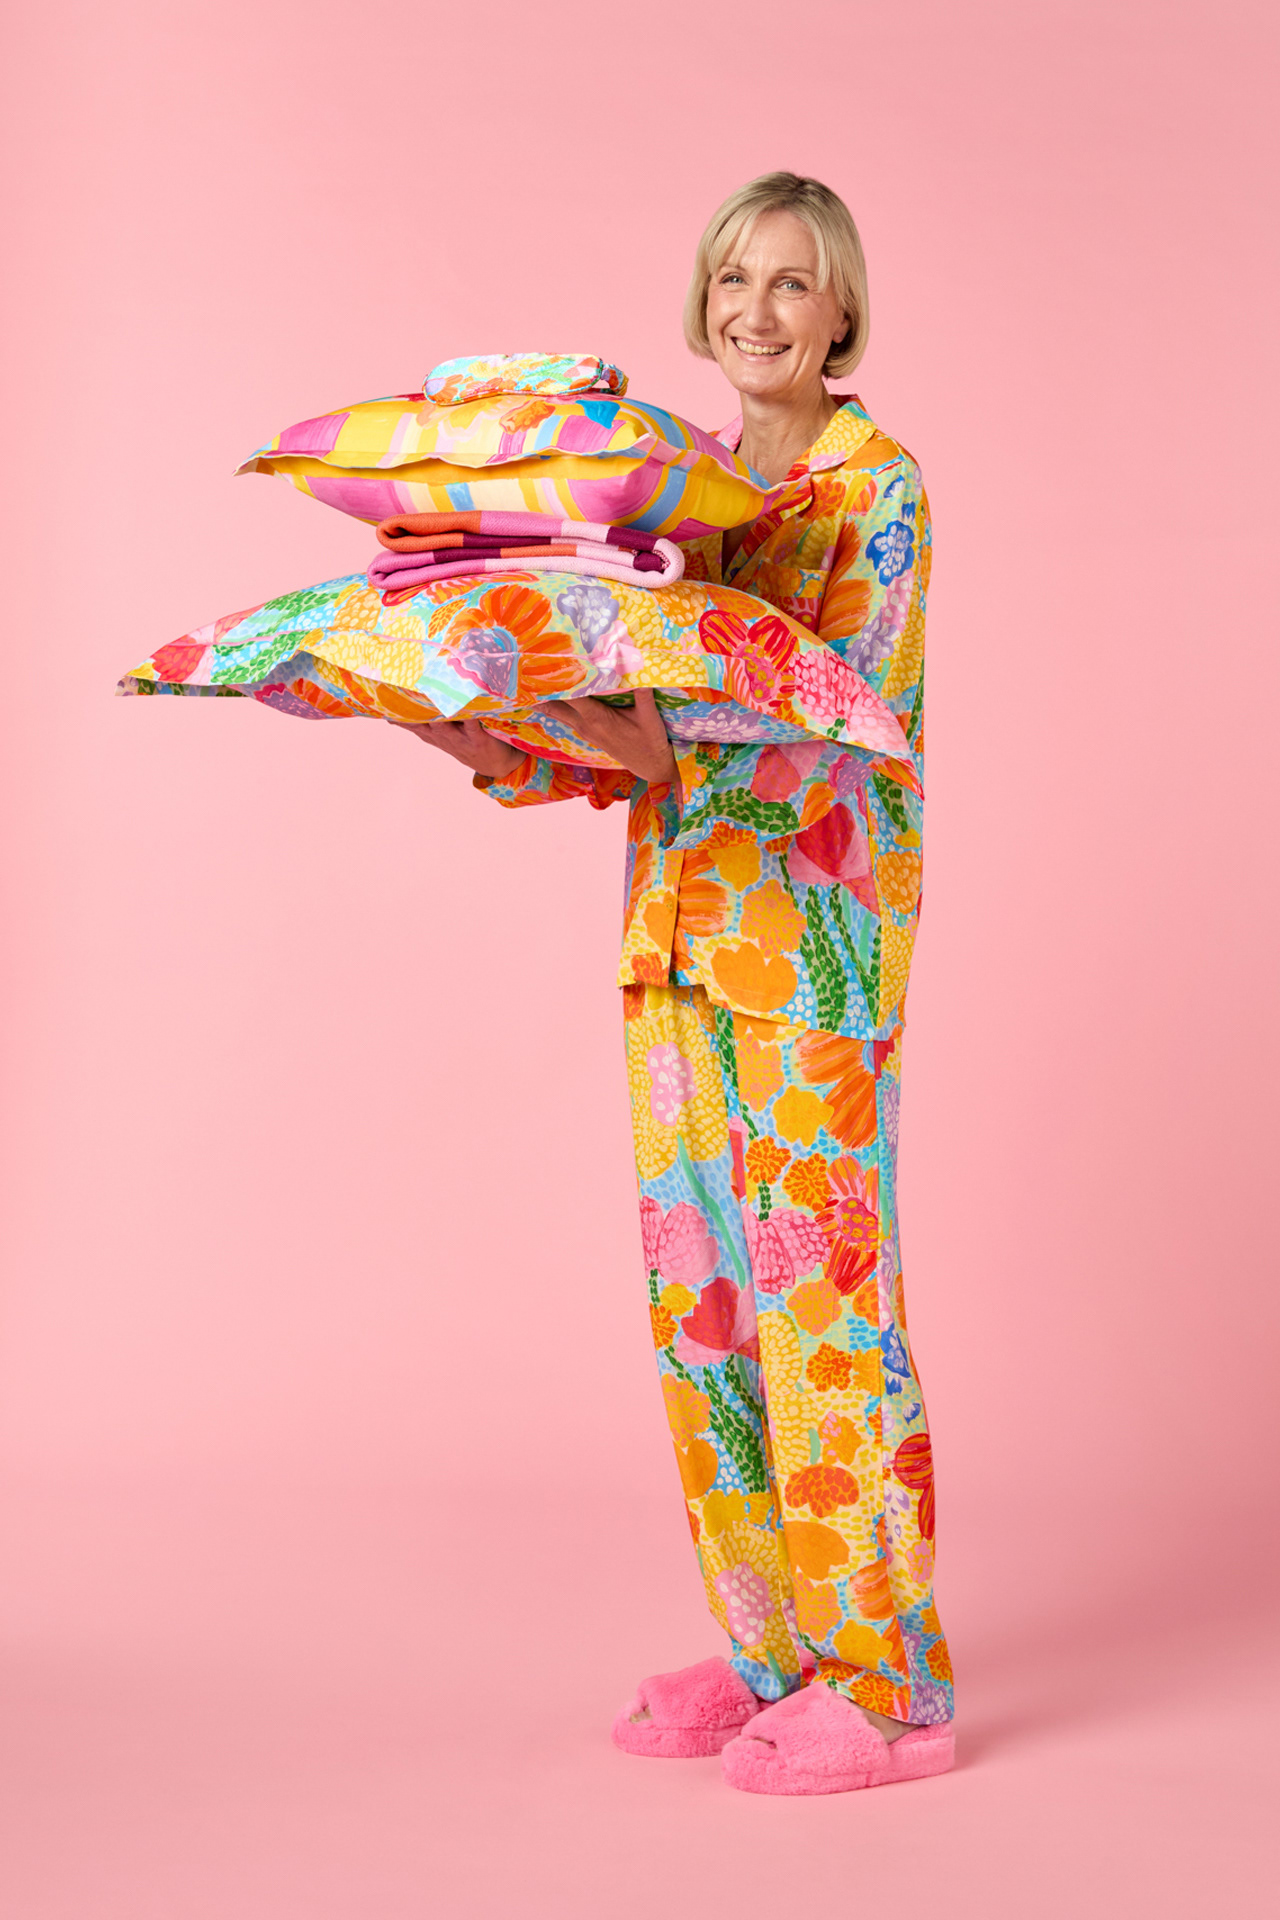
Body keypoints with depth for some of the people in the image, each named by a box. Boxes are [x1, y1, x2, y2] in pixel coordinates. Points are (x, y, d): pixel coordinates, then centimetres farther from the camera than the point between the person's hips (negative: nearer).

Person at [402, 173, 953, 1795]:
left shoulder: (874, 488, -5)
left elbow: (837, 724, -16)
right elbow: (644, 724, 15)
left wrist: (668, 748, -31)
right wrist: (503, 749, -3)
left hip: (813, 930, -7)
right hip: (678, 928, 7)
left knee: (821, 1293, -5)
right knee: (697, 1292, 9)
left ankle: (885, 1680, 6)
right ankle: (768, 1645, 21)